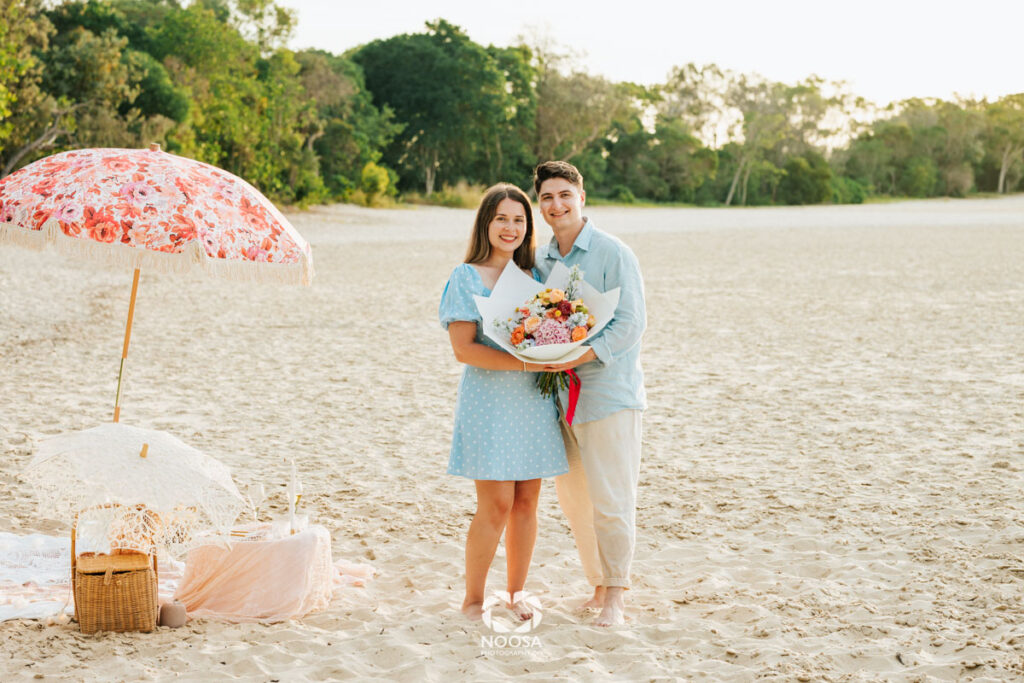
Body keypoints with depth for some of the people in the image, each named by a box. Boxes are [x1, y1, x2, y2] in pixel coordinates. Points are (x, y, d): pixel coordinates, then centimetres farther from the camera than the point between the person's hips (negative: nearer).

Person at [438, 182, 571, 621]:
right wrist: (525, 363, -21)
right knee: (495, 505, -7)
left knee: (526, 502, 7)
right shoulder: (466, 278, -4)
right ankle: (472, 600, 7)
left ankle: (516, 593, 21)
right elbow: (463, 348, -12)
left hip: (533, 400, 5)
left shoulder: (534, 276, 13)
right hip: (489, 400, -5)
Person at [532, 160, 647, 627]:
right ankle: (598, 585, 24)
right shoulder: (540, 260, 12)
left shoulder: (613, 254, -7)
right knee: (572, 497, 10)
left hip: (608, 391, -6)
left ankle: (615, 594, 8)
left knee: (610, 500, -4)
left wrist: (578, 356, -22)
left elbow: (631, 324, -13)